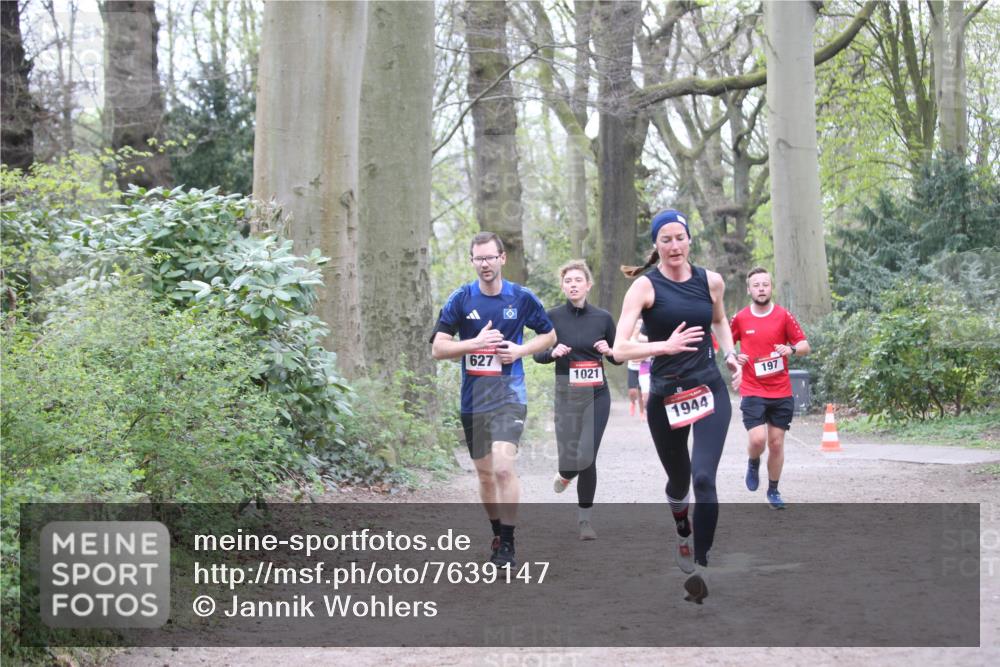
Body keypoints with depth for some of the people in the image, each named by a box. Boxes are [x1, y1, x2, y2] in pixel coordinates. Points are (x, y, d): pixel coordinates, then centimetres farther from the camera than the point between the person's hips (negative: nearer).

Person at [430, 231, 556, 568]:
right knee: (485, 473, 12)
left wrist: (521, 350, -5)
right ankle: (497, 535, 31)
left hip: (509, 395, -2)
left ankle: (508, 543, -10)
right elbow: (438, 348, -2)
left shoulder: (522, 298, 0)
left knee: (503, 466, -19)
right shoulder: (461, 299, 0)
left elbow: (549, 335, 13)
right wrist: (476, 343, -16)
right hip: (473, 398, 2)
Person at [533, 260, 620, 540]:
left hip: (597, 396, 0)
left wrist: (609, 351, -12)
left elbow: (619, 358, 10)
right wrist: (553, 352, -16)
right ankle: (565, 474, 36)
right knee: (570, 459, -5)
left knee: (588, 458, -8)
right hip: (567, 395, 0)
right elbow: (537, 354, 4)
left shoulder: (603, 317, 1)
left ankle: (585, 518, 11)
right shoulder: (553, 317, -2)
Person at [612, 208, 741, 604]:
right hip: (665, 397, -1)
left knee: (704, 477, -18)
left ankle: (700, 568, -14)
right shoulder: (645, 286, -9)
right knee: (678, 480, 15)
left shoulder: (710, 281, 3)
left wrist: (730, 355, 9)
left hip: (709, 391, 1)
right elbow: (620, 349, -19)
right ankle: (683, 531, 50)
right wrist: (666, 346, -34)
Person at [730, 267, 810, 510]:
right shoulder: (740, 319, 1)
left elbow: (805, 347, 0)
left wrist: (792, 349, -21)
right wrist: (734, 357, -5)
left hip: (781, 392, 1)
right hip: (752, 392, -1)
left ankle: (773, 491, 23)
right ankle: (753, 463, 18)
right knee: (758, 440, -16)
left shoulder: (784, 316, -1)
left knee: (776, 443, 6)